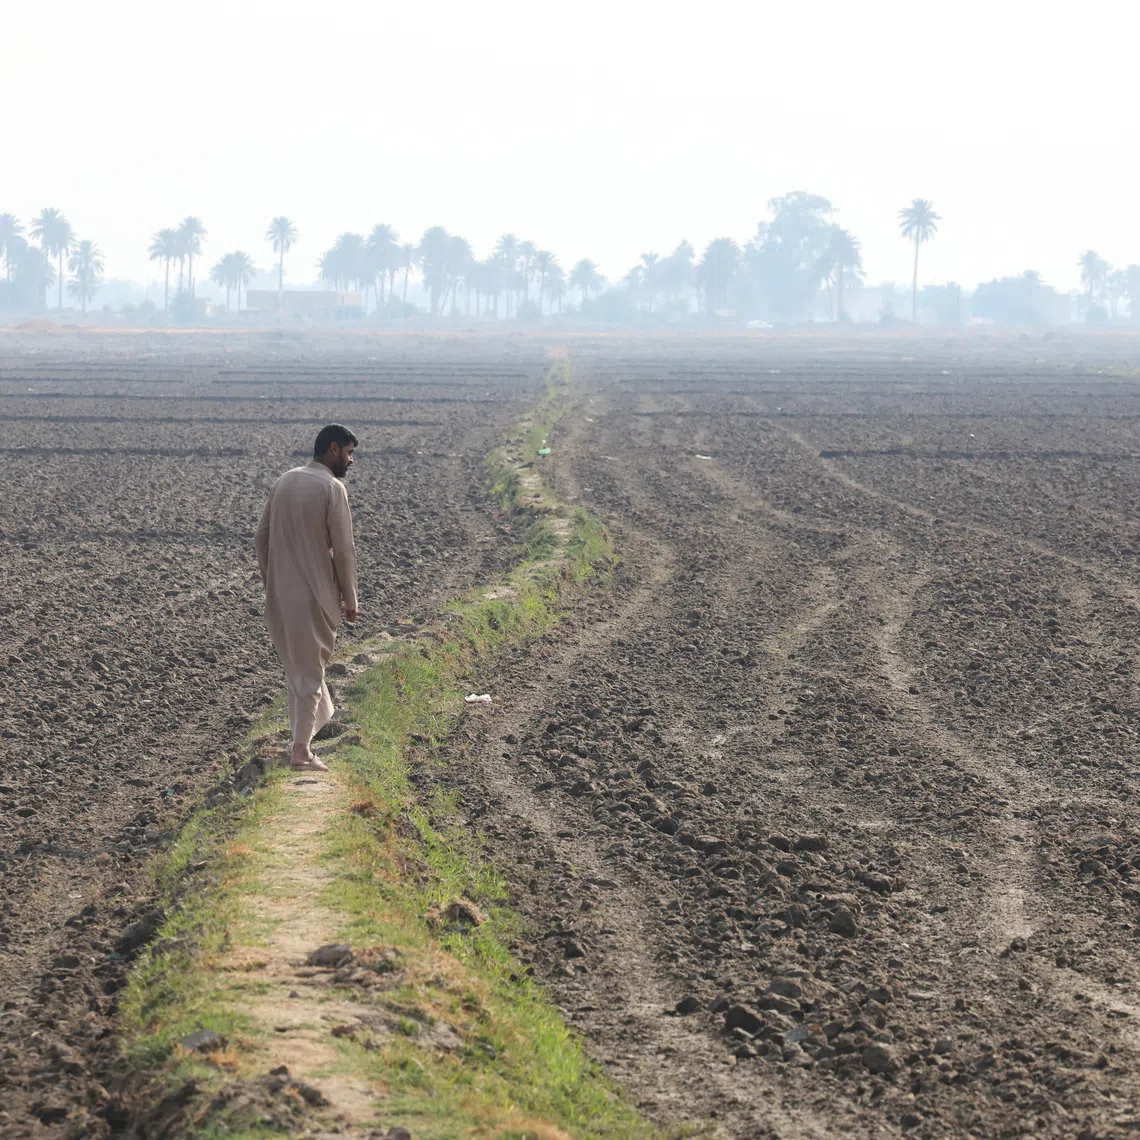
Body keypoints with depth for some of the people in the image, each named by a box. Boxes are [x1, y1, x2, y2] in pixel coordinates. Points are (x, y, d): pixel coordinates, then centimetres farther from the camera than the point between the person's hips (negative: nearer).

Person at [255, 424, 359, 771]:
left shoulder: (285, 481, 7)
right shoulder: (332, 489, -14)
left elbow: (261, 538, 10)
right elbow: (343, 550, -14)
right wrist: (350, 599, -4)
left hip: (279, 594, 6)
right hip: (314, 595, -6)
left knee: (298, 664, 19)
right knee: (309, 670, 3)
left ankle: (311, 724, 30)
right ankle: (301, 749, 6)